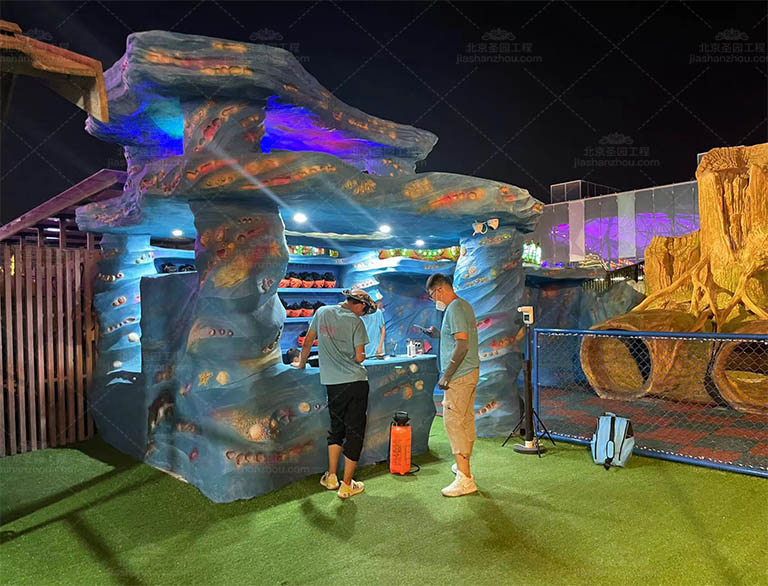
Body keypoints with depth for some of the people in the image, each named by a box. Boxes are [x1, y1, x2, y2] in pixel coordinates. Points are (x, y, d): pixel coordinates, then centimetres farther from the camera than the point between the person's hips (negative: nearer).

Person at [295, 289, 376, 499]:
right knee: (354, 431, 5)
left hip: (331, 382, 4)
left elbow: (307, 342, 16)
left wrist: (302, 364, 30)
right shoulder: (356, 322, -7)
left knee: (336, 427, 21)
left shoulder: (322, 312, 8)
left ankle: (331, 477, 22)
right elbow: (360, 357, -8)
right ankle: (347, 485, 10)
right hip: (355, 381, -4)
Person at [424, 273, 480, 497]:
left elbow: (462, 346, -23)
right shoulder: (465, 306, 15)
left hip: (460, 375, -10)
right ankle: (463, 466, 30)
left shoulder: (454, 309, -16)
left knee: (453, 422, -8)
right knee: (466, 421, 17)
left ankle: (465, 480, -6)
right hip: (472, 371, 10)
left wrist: (446, 376, -21)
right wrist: (439, 335, 19)